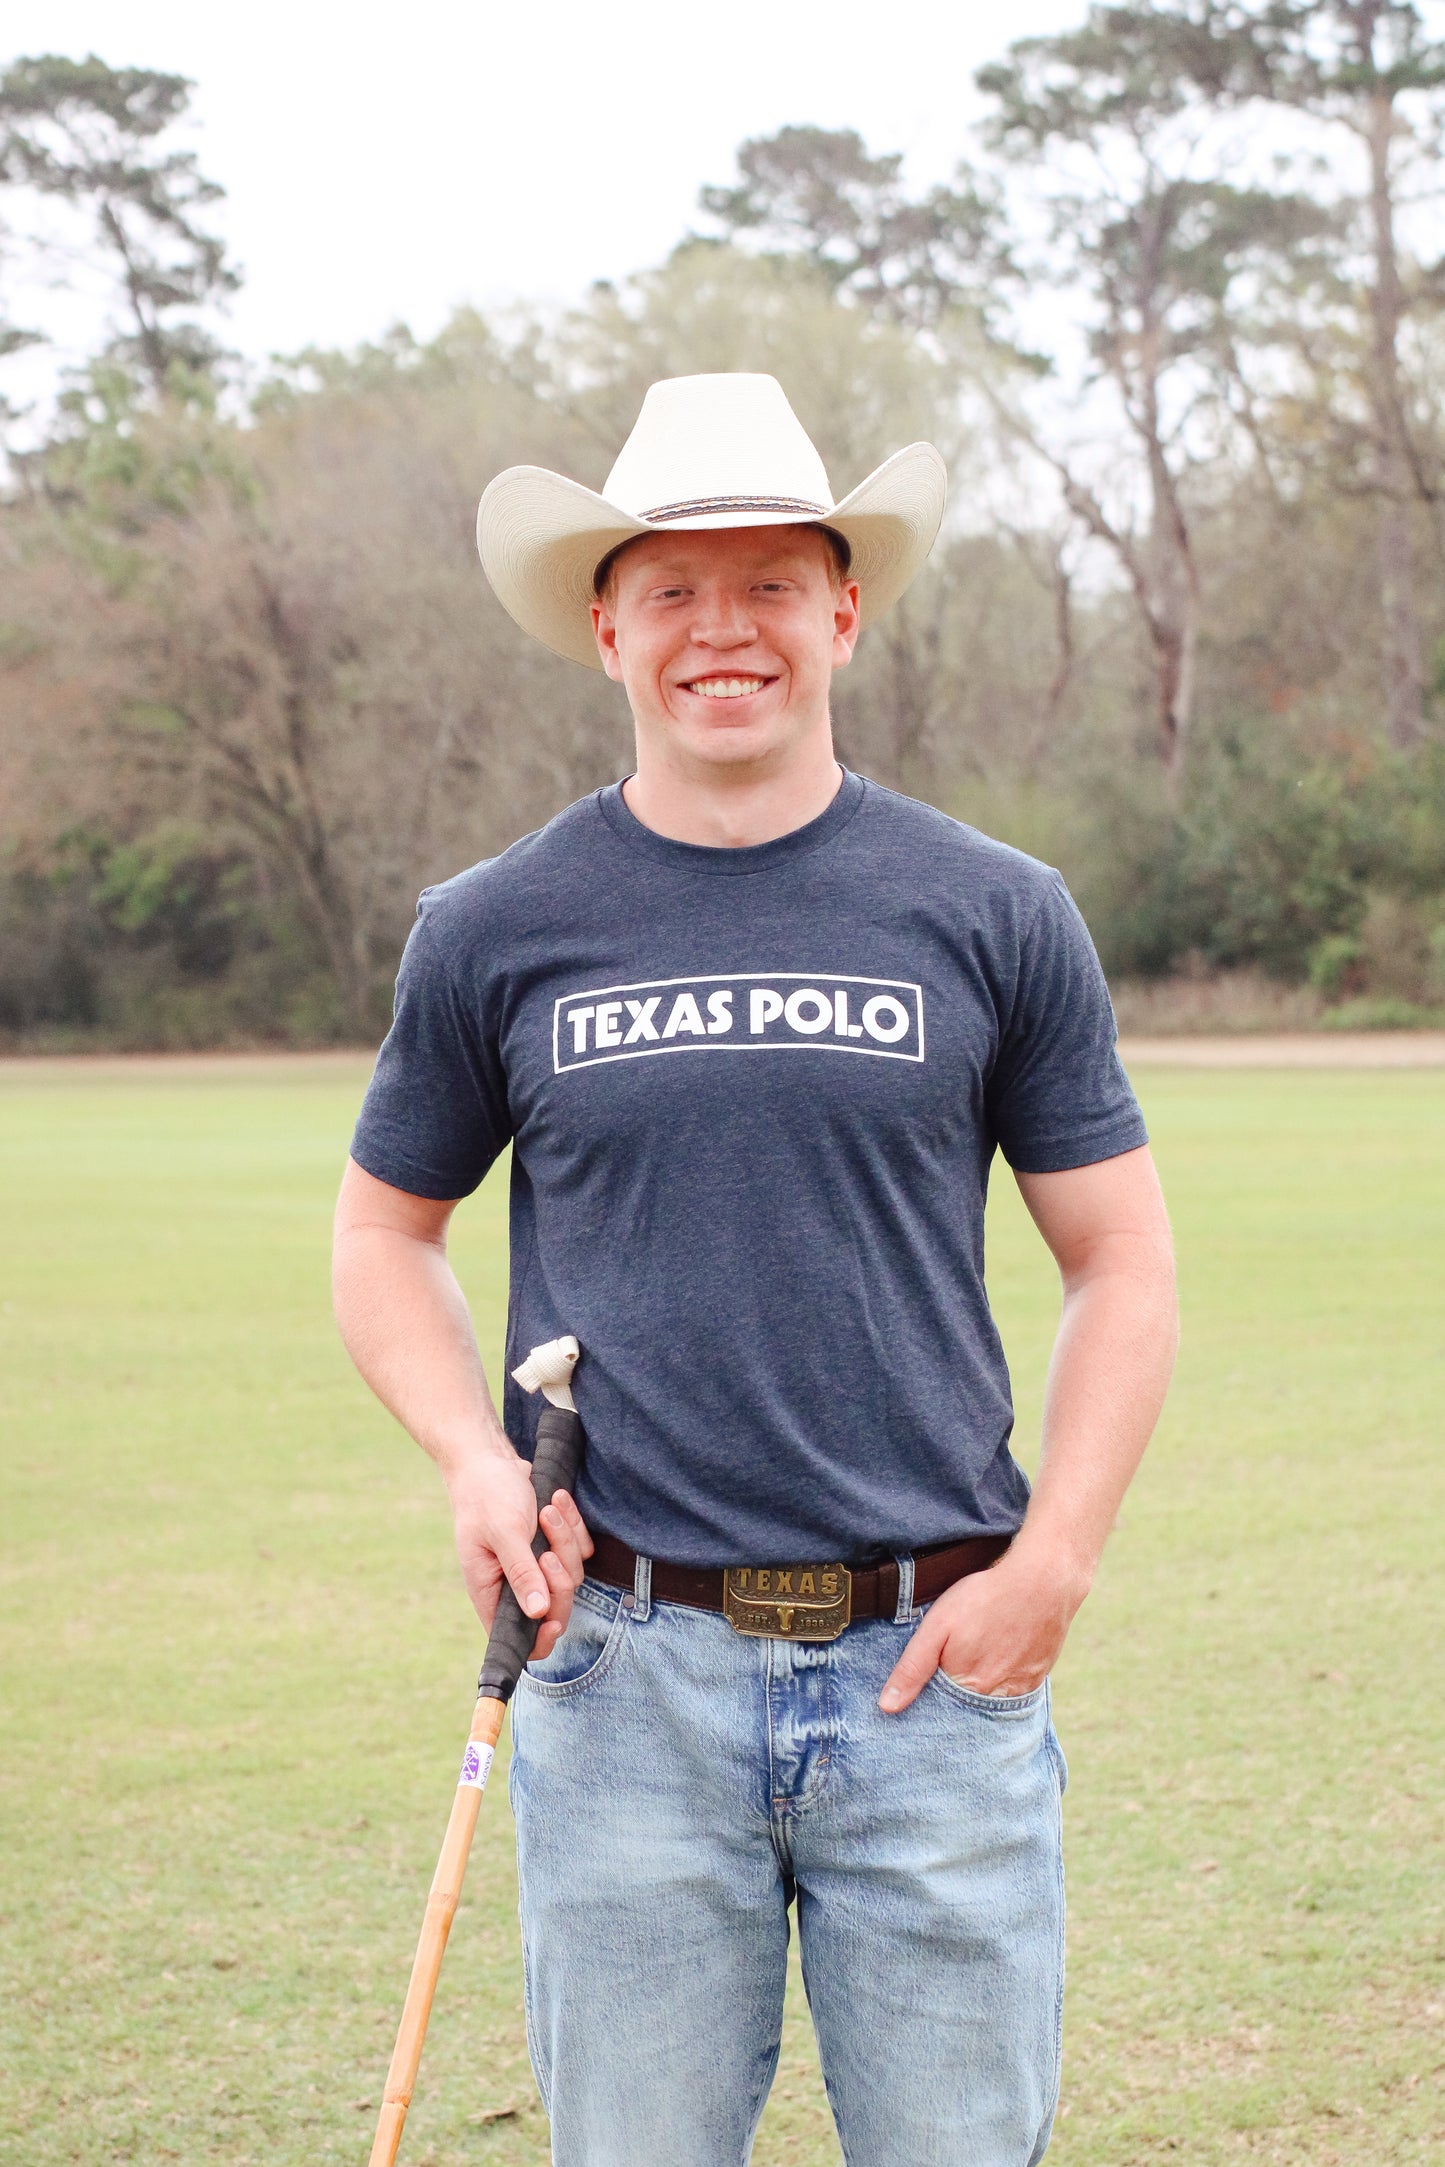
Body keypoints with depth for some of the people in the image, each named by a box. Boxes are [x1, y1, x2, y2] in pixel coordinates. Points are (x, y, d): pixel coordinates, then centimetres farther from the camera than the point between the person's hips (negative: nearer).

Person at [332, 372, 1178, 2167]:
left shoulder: (994, 915, 4)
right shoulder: (496, 934, 5)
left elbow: (1120, 1259, 8)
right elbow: (383, 1231, 16)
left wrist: (1055, 1561, -3)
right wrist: (473, 1460, -2)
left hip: (935, 1667, 0)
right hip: (627, 1668, 0)